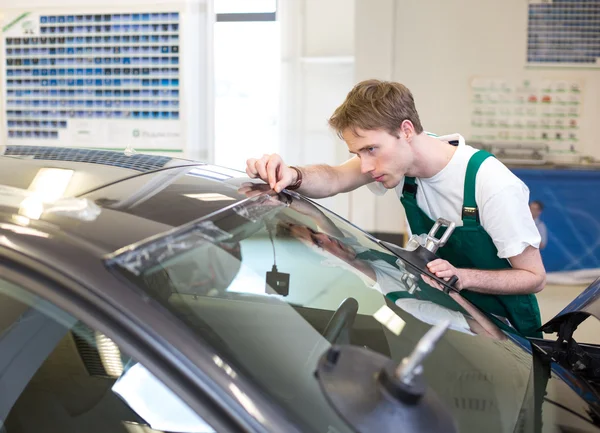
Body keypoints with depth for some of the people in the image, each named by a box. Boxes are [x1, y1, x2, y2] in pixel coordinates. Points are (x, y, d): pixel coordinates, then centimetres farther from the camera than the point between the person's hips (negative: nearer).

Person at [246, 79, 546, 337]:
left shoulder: (493, 186, -27)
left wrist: (461, 276, -33)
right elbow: (334, 180, -26)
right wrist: (293, 176, -47)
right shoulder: (399, 156, -9)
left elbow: (534, 277, -18)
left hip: (504, 331, -4)